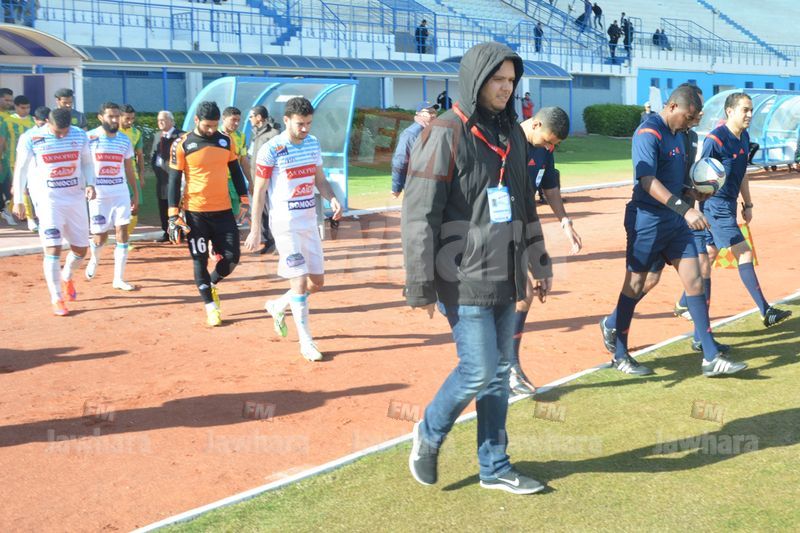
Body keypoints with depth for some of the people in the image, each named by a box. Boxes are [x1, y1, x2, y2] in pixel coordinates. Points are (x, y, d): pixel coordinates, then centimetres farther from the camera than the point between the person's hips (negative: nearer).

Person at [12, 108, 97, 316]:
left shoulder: (80, 135, -1)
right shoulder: (31, 139, -10)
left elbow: (87, 163, 12)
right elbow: (21, 169, -1)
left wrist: (90, 184, -6)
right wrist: (18, 201, -2)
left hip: (75, 197, 4)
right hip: (47, 199, -4)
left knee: (81, 248, 9)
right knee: (53, 248, -12)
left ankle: (67, 278, 40)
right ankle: (57, 299, -2)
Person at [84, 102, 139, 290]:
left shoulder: (124, 140, 7)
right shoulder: (89, 138, -6)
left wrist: (135, 193, 13)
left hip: (121, 193, 3)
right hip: (98, 194, -3)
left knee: (122, 233, -3)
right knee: (100, 237, 1)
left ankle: (118, 278, 5)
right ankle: (94, 260, 36)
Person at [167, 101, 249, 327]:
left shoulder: (225, 141, 5)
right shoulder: (182, 145, -5)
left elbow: (236, 172, 14)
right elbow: (174, 180, -3)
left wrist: (244, 199, 9)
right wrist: (173, 214, -7)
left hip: (223, 210, 3)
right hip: (195, 212, -3)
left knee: (232, 257, 1)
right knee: (200, 260, 2)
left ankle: (211, 284, 30)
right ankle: (210, 306, 14)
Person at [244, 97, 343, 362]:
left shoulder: (313, 143, 6)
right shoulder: (271, 150, -12)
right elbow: (259, 191, -8)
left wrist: (332, 199, -5)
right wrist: (255, 230, -10)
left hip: (310, 220, 7)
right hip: (285, 223, -6)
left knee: (317, 280, 10)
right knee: (300, 281, -8)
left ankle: (278, 306, 34)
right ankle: (306, 341, 2)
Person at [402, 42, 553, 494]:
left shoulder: (512, 132, 12)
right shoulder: (446, 134, -11)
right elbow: (420, 214, -14)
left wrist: (540, 263, 21)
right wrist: (422, 284, -15)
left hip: (508, 277, 7)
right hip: (466, 279, -7)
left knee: (499, 372, 10)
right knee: (479, 371, -7)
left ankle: (495, 467, 23)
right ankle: (429, 435, 20)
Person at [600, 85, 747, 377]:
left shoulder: (677, 133, 13)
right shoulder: (649, 133, -16)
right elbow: (648, 182, -28)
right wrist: (685, 210, -33)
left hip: (674, 221, 8)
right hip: (647, 221, -8)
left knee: (694, 281, 4)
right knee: (635, 286, 3)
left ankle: (711, 358, 7)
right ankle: (620, 355, 17)